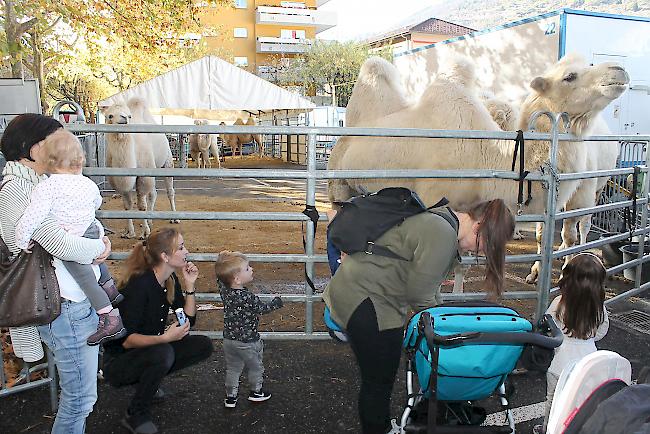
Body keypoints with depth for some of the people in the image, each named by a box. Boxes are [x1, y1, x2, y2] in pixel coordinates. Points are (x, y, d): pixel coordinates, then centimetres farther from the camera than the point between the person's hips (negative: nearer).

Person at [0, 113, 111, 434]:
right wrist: (99, 248, -9)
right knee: (80, 398, 4)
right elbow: (60, 243, -27)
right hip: (66, 308, -10)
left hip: (78, 301, 10)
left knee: (79, 394, 24)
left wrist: (102, 239, -1)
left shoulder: (39, 182, 12)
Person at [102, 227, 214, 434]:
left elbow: (189, 321, 2)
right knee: (162, 353, -36)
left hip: (149, 351, 8)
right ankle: (135, 415, -13)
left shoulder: (170, 280, -3)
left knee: (203, 345, -7)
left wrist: (189, 285, -9)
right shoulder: (139, 284, -26)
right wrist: (164, 338, -40)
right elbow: (126, 340, -26)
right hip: (118, 361, -7)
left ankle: (148, 381, 8)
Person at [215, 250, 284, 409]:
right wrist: (276, 302, 5)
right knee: (255, 367, 20)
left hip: (229, 339, 6)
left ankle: (230, 396, 31)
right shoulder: (248, 297, -29)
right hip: (248, 341, -5)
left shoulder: (224, 290, -11)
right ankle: (256, 392, 37)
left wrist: (224, 259, 9)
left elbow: (220, 278, 11)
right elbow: (263, 308, -14)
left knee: (232, 369, 22)